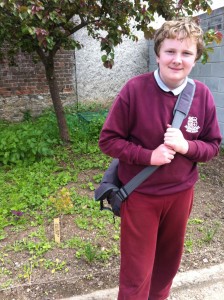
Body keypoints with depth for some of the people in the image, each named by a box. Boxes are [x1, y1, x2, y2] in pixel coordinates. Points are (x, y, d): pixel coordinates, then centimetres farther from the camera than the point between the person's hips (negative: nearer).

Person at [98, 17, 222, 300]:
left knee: (168, 261, 24)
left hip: (181, 193, 4)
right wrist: (148, 156, -23)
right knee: (136, 272, 10)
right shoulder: (135, 89, -16)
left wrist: (186, 146, -19)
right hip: (140, 194, -3)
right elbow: (108, 140, -11)